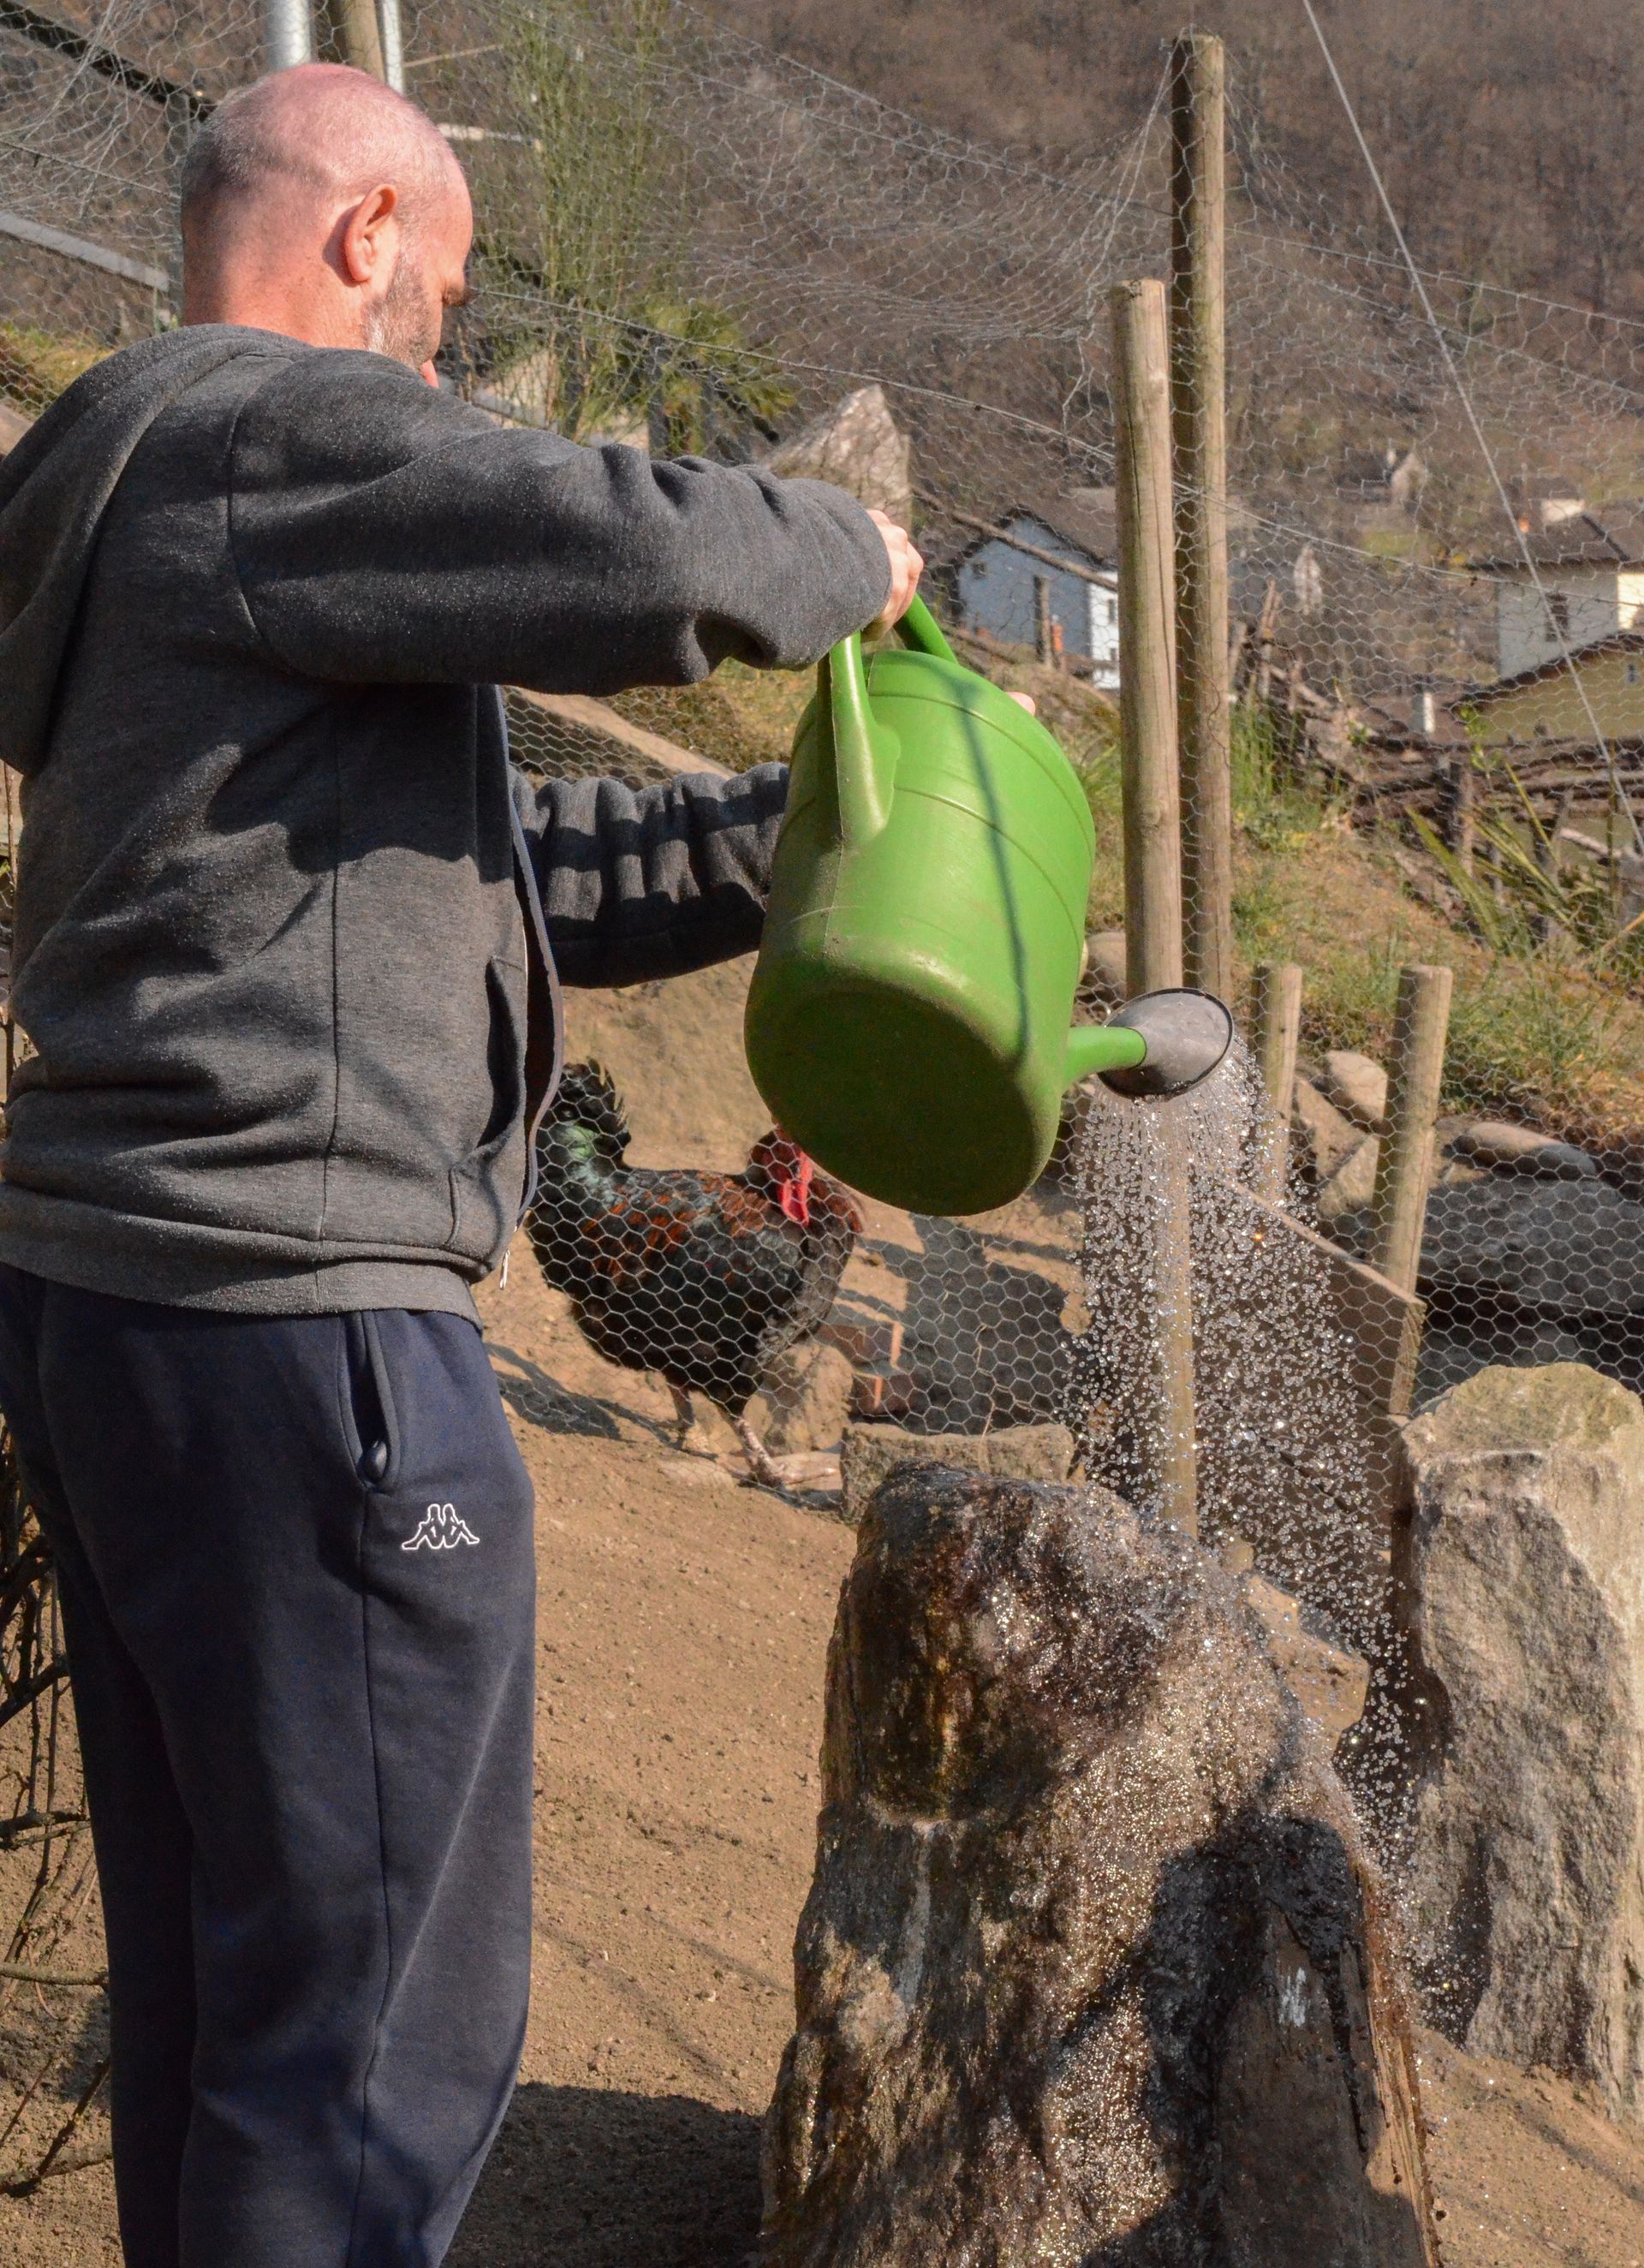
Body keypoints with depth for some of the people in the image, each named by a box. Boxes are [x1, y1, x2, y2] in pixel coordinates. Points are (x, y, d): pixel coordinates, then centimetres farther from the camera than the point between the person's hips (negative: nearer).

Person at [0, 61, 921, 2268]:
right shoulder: (278, 439, -10)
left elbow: (507, 863, 23)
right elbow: (639, 554, -23)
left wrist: (792, 833, 19)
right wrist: (842, 551, -2)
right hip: (291, 1317, -11)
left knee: (206, 1959, 19)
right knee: (384, 2007, -1)